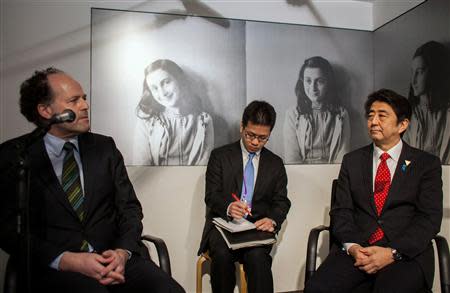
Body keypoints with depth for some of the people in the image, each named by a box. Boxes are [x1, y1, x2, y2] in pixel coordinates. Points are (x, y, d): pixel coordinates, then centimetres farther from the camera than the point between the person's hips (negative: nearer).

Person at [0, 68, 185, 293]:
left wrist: (123, 252, -10)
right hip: (53, 267, -2)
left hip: (112, 257, 3)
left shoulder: (104, 148, 12)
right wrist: (68, 260, -15)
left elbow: (130, 207, 10)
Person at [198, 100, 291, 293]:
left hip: (258, 227, 1)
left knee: (257, 256, -32)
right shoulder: (220, 156, 5)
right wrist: (228, 207, -24)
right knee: (222, 254, -31)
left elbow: (281, 202, 8)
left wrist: (273, 220, -15)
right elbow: (211, 195, -1)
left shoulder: (275, 163, 12)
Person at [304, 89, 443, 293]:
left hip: (407, 252, -2)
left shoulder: (427, 163, 8)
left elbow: (430, 218, -1)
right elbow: (341, 211, 8)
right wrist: (351, 246, -11)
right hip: (356, 250, 2)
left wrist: (393, 252, -14)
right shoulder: (352, 161, 14)